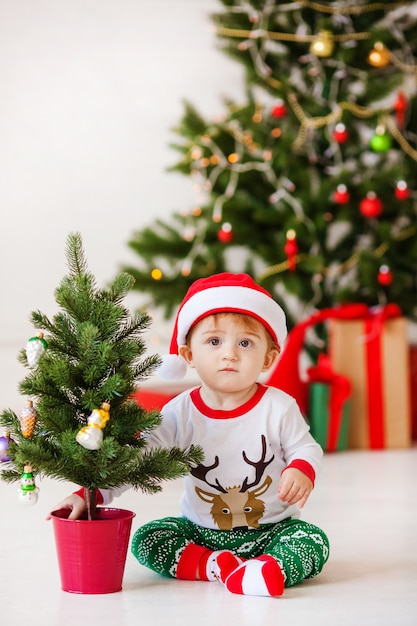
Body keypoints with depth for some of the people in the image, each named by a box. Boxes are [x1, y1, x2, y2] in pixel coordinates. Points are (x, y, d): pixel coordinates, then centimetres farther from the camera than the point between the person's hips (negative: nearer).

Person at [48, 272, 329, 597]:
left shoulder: (278, 406, -10)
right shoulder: (181, 412, -8)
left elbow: (305, 448, 0)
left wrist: (301, 470, -26)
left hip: (270, 530, -2)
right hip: (201, 531, 2)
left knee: (314, 543, -26)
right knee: (146, 539, -17)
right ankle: (217, 565, -25)